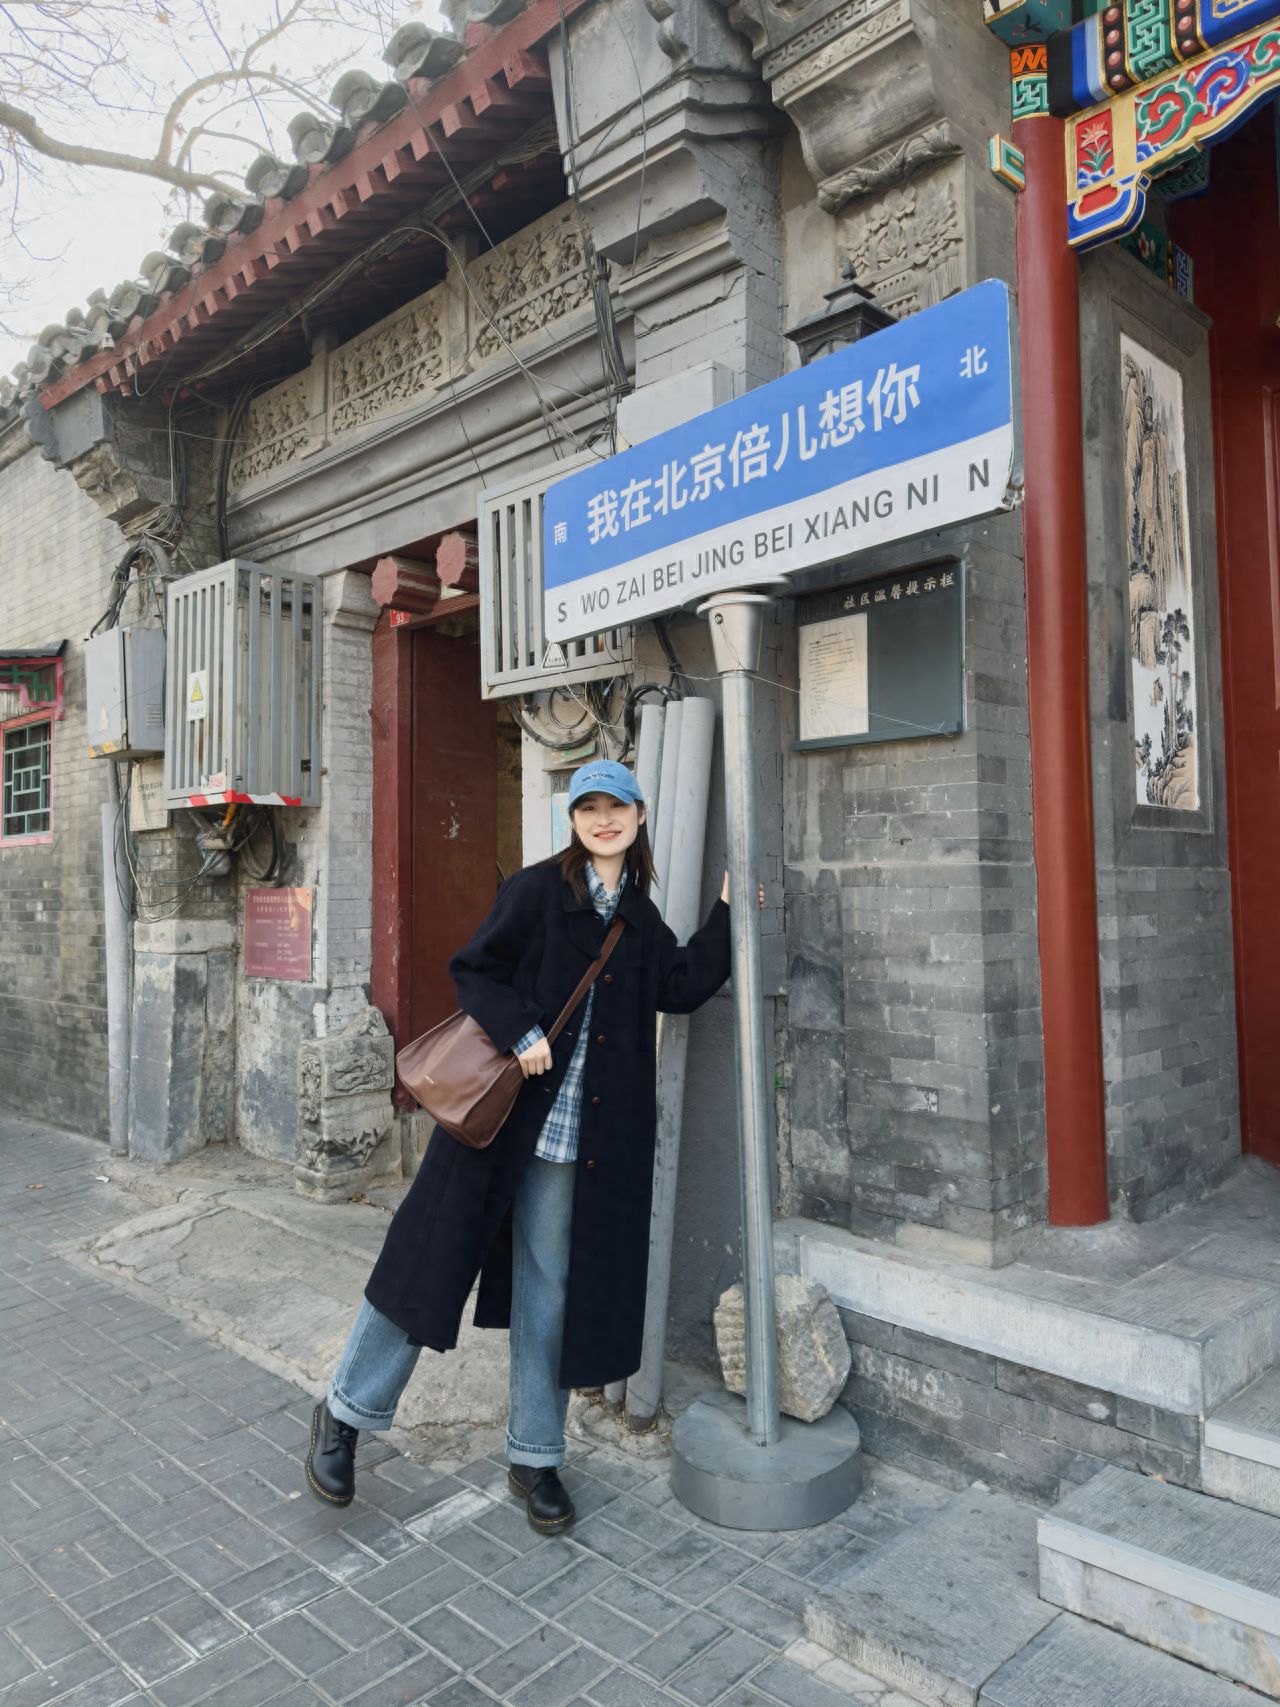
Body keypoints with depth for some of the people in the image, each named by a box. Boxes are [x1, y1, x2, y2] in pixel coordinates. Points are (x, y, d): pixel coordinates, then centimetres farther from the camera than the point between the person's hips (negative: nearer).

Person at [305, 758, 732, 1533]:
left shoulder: (641, 917, 10)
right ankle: (347, 1411, 26)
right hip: (502, 1109, -4)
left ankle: (534, 1459, 29)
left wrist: (728, 917, -3)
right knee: (435, 1252, 4)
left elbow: (680, 988, -1)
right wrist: (522, 1034, -19)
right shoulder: (537, 889, -5)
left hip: (579, 1133, 4)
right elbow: (474, 970, -7)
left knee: (551, 1289, 13)